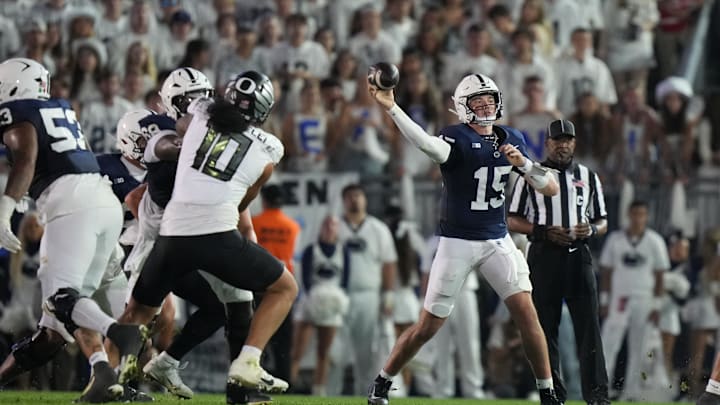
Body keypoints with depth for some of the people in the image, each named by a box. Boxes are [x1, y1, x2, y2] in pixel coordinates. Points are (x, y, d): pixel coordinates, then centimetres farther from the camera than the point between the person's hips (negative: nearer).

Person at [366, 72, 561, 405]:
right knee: (428, 326, 1)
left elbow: (551, 189, 5)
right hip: (457, 243, -4)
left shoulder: (512, 140, 4)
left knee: (526, 314, -8)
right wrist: (391, 108, -52)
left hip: (497, 241, 4)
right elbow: (430, 146, -38)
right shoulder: (457, 138, -12)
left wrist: (523, 163, -13)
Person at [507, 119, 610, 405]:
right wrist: (544, 231, -12)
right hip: (544, 256, -1)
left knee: (589, 327, -7)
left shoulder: (589, 177, 13)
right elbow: (512, 221, 3)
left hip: (578, 256, 1)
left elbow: (603, 222, 17)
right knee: (545, 327, 0)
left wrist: (591, 230, -7)